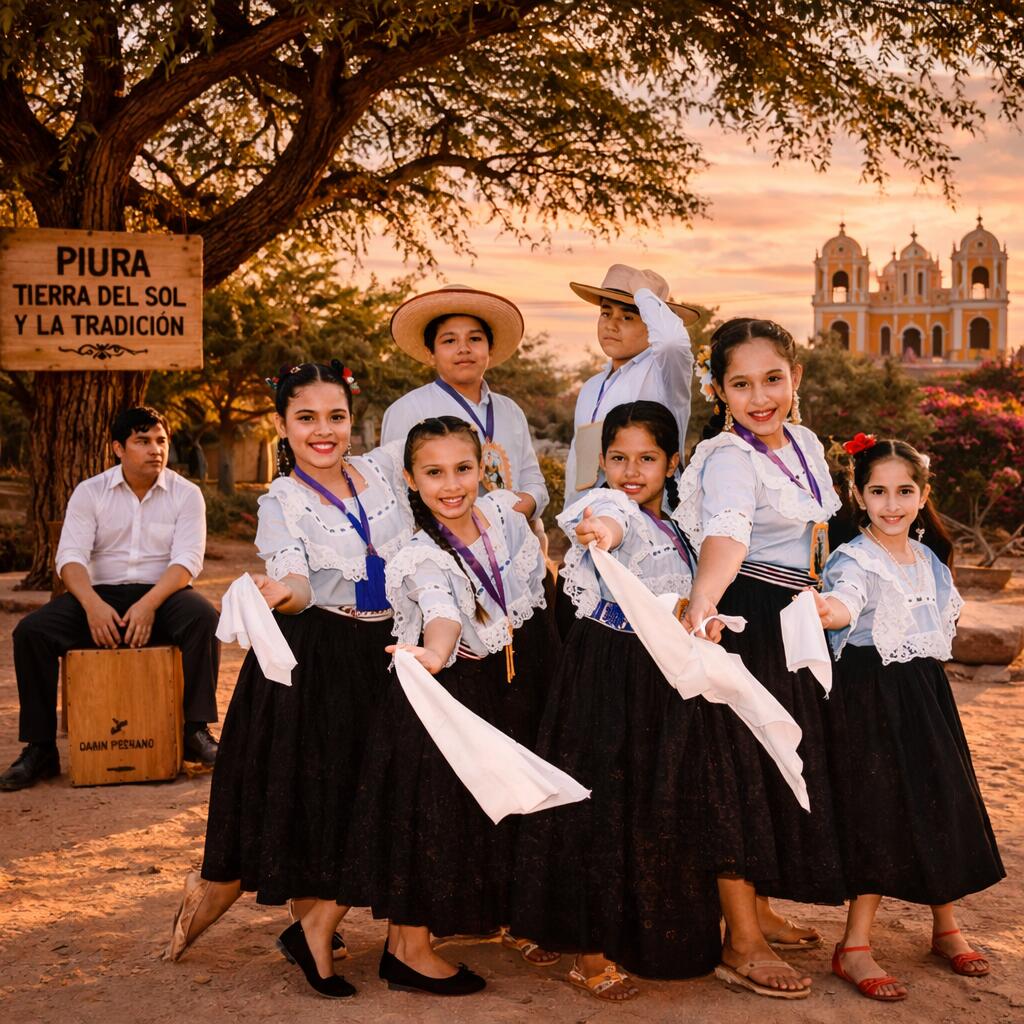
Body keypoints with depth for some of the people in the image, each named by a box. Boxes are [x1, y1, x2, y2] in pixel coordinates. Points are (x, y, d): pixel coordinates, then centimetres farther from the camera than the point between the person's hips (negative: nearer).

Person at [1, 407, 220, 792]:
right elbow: (70, 555, -5)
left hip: (162, 594, -1)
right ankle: (39, 748, -14)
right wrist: (93, 604, -25)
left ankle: (195, 731, -24)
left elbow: (187, 559, -9)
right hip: (101, 594, 1)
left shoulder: (186, 494, 2)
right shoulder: (89, 492, 5)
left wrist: (149, 605, -26)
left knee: (203, 618, -34)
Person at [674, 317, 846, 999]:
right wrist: (701, 607, -54)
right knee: (743, 769, -5)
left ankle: (759, 910, 33)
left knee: (787, 763, 17)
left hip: (793, 623, 9)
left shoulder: (806, 443, 6)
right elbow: (726, 536, -38)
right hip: (741, 622, -9)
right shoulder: (728, 458, -20)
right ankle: (741, 944, 4)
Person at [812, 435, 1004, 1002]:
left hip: (926, 692, 7)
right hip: (873, 694, -7)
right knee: (879, 811, -8)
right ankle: (854, 948, -1)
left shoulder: (928, 559, 10)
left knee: (940, 804, 10)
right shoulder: (854, 560, -12)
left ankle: (946, 926, 28)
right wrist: (830, 610, -55)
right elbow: (845, 600, -34)